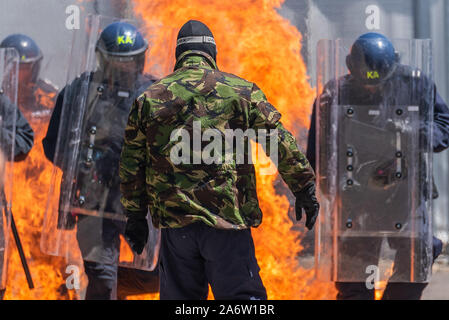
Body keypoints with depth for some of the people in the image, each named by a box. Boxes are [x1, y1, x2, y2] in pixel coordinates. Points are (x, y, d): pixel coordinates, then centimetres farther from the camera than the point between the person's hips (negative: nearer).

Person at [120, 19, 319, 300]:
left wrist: (135, 215, 20)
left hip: (174, 222, 3)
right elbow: (281, 142, 2)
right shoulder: (240, 90, 2)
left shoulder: (150, 98, 9)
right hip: (227, 220, -2)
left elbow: (131, 164, 12)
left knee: (180, 296, 11)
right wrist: (305, 187, 10)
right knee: (240, 293, -1)